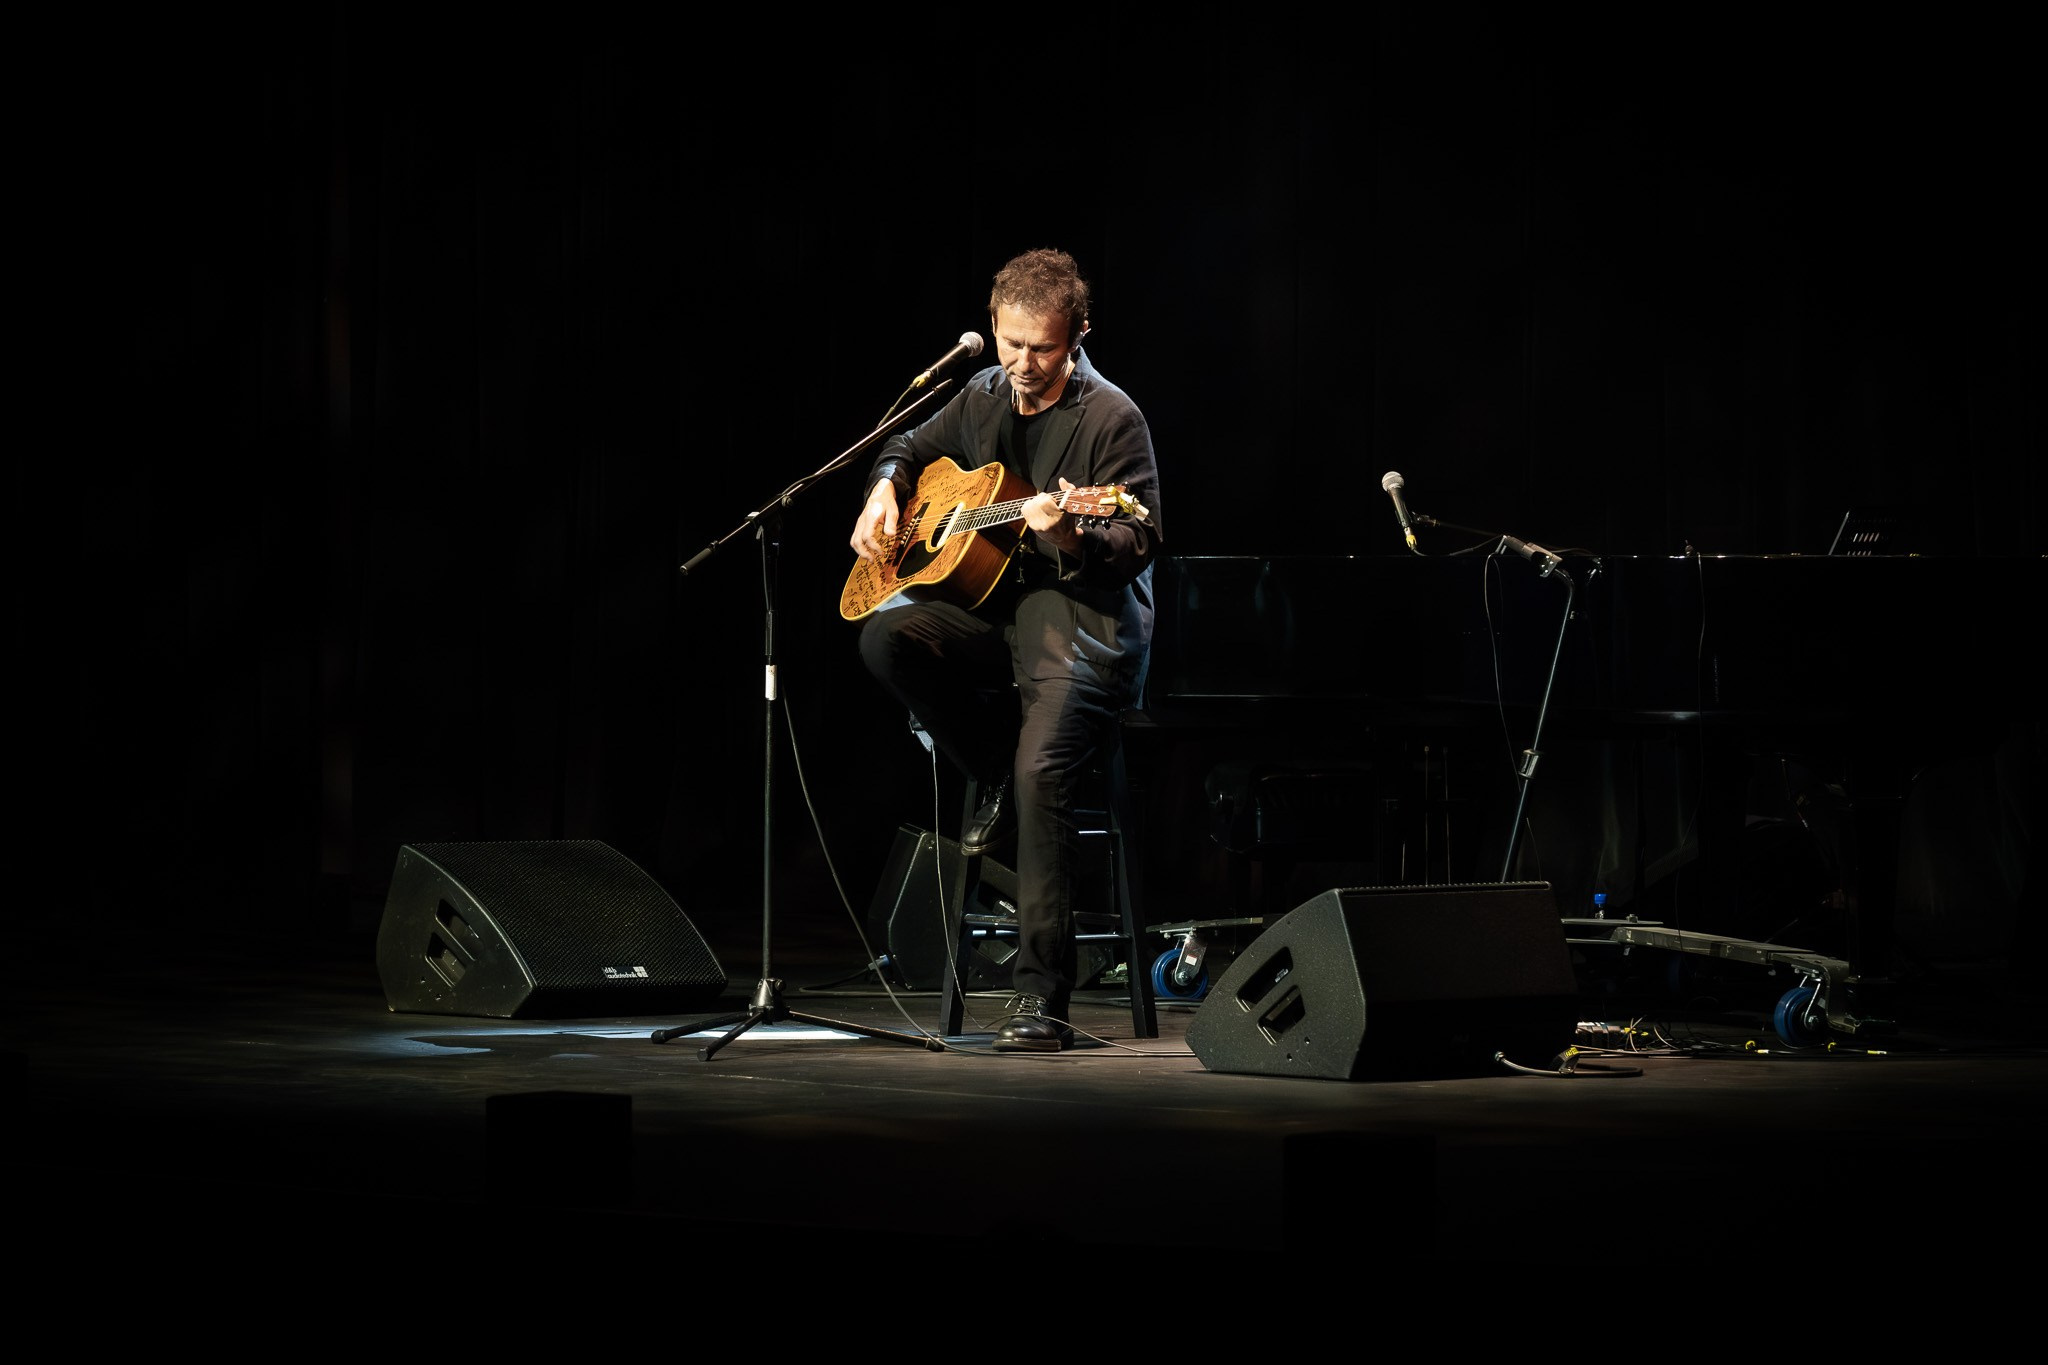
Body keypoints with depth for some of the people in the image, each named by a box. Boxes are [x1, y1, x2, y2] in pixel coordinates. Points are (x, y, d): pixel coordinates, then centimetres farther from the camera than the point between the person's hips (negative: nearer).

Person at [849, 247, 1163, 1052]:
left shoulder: (1110, 418, -9)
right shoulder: (984, 397, 11)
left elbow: (1137, 546, -14)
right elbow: (911, 449, 29)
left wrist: (1070, 536, -34)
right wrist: (885, 493, 7)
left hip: (1082, 611, -6)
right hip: (992, 601, 6)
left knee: (1043, 765, -29)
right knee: (887, 637, -25)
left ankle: (1041, 998, -26)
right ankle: (995, 778, 0)